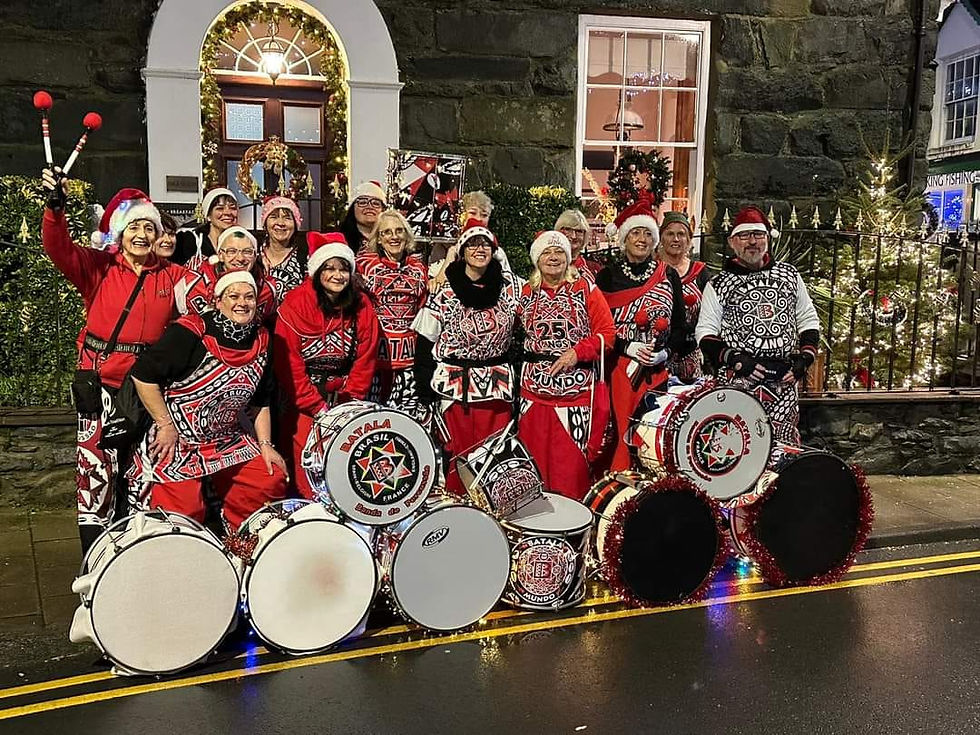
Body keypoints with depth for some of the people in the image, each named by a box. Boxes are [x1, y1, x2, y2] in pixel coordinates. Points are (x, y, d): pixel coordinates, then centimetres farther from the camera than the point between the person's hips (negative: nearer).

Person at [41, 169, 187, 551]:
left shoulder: (172, 275, 7)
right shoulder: (99, 266, 1)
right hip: (100, 380, -2)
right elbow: (59, 248, -14)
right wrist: (55, 206, -30)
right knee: (97, 469, -4)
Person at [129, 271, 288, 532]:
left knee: (273, 481, -1)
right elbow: (143, 374, -17)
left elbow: (261, 401, 11)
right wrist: (165, 425, -15)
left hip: (229, 441, 6)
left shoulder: (261, 340, 3)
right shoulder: (192, 332, -17)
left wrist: (265, 445, 4)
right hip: (178, 440, -6)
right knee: (183, 512, -10)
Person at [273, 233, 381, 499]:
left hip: (344, 399, 3)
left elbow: (366, 358, 4)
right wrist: (317, 407, -12)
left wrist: (350, 404, -3)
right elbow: (288, 362, -10)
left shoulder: (362, 305, 2)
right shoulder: (296, 303, -9)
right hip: (301, 400, -2)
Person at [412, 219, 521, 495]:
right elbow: (425, 341, 0)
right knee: (461, 454, 1)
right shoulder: (445, 293, -3)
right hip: (454, 384, -2)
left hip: (497, 384, 2)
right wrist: (426, 388, -5)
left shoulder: (509, 286, 4)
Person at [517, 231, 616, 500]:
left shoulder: (586, 290, 1)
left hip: (576, 388, -3)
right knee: (534, 455, 6)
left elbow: (607, 333, -3)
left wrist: (577, 352, -14)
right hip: (534, 387, 3)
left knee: (572, 458, -3)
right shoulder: (527, 293, 11)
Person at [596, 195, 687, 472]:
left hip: (657, 370, 1)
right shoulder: (608, 276, 6)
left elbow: (679, 325, 10)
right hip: (617, 368, -1)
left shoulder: (668, 276, 11)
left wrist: (664, 351, -7)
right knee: (621, 431, -6)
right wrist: (628, 347, -11)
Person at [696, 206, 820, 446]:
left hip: (785, 381, 3)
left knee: (786, 447, 5)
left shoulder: (790, 275, 14)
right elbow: (705, 333, 1)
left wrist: (804, 357, 5)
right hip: (738, 381, -3)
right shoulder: (718, 285, 4)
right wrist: (734, 359, -12)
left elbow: (809, 319, 18)